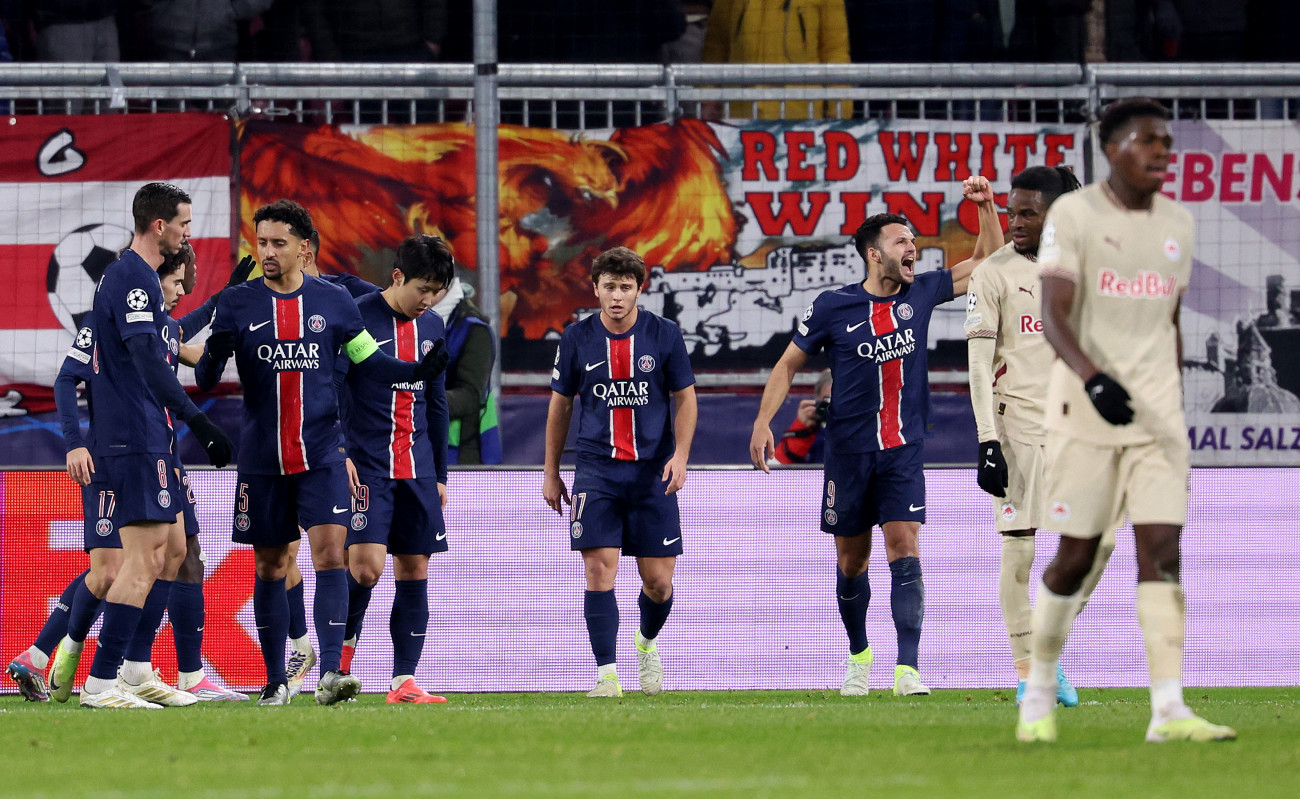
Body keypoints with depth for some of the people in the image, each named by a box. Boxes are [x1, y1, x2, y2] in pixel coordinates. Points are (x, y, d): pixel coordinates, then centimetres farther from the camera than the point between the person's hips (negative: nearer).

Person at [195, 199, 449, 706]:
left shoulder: (332, 302, 4)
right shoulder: (236, 305, 2)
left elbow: (368, 361, 11)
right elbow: (205, 379, 0)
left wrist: (417, 371, -7)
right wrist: (214, 357, -24)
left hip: (321, 454, 0)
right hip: (262, 456, 1)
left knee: (330, 553, -14)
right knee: (269, 567, 7)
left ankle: (330, 673, -20)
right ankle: (276, 680, 17)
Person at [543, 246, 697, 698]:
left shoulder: (664, 335, -1)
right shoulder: (577, 339, 2)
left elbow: (685, 398, 6)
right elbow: (560, 405, 11)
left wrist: (680, 455, -8)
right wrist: (551, 473, 12)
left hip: (652, 471, 0)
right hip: (597, 470, 0)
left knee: (658, 582, 2)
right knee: (599, 570, -13)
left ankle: (647, 644, 33)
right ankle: (606, 674, -10)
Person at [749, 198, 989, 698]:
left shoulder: (919, 295, 3)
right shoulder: (833, 306, -4)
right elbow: (789, 364, 5)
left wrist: (985, 207, -4)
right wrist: (762, 422, -5)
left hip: (903, 450, 1)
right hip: (849, 450, -1)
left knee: (904, 549, -13)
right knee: (851, 560, 9)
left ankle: (907, 669, -19)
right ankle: (858, 656, 31)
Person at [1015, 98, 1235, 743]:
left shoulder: (1177, 224, 12)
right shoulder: (1074, 216, -6)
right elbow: (1053, 316, -14)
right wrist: (1093, 378, -31)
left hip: (1157, 412, 4)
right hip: (1086, 410, -4)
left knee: (1162, 549, -7)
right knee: (1076, 556, 1)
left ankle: (1168, 709, -13)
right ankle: (1039, 692, 21)